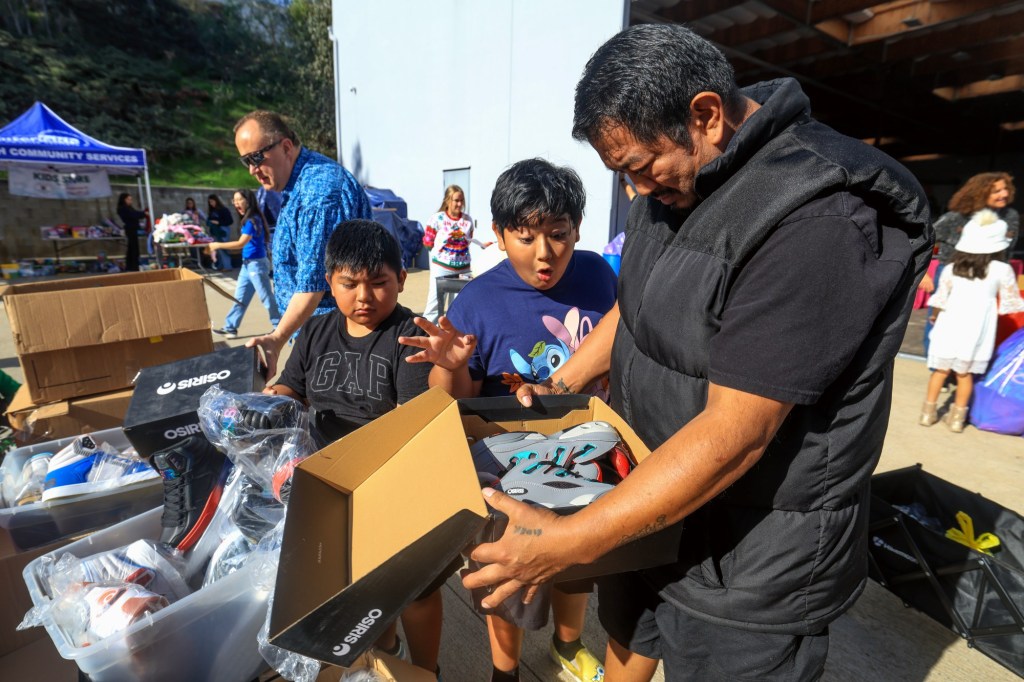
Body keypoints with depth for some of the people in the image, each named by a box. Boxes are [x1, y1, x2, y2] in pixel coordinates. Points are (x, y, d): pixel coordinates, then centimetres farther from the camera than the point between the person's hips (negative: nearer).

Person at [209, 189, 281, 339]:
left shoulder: (253, 220, -16)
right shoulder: (247, 219, 14)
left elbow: (241, 243, -21)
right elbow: (246, 243, 14)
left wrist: (218, 245, -15)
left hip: (256, 264, -10)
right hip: (247, 264, 10)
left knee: (266, 297, -2)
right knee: (240, 297, 12)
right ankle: (230, 327, 19)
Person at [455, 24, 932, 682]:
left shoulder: (814, 220, -28)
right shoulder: (676, 177, 0)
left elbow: (734, 433, -30)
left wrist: (571, 542, -28)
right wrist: (556, 390, 6)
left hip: (755, 551, -7)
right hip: (651, 494, 8)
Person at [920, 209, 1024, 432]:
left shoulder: (951, 269, -1)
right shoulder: (1002, 270, -4)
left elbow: (940, 298, 6)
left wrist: (935, 317, 24)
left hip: (950, 327, 1)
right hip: (976, 331, -1)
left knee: (941, 370, 11)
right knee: (965, 374, 9)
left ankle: (929, 412, 18)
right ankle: (958, 417, 16)